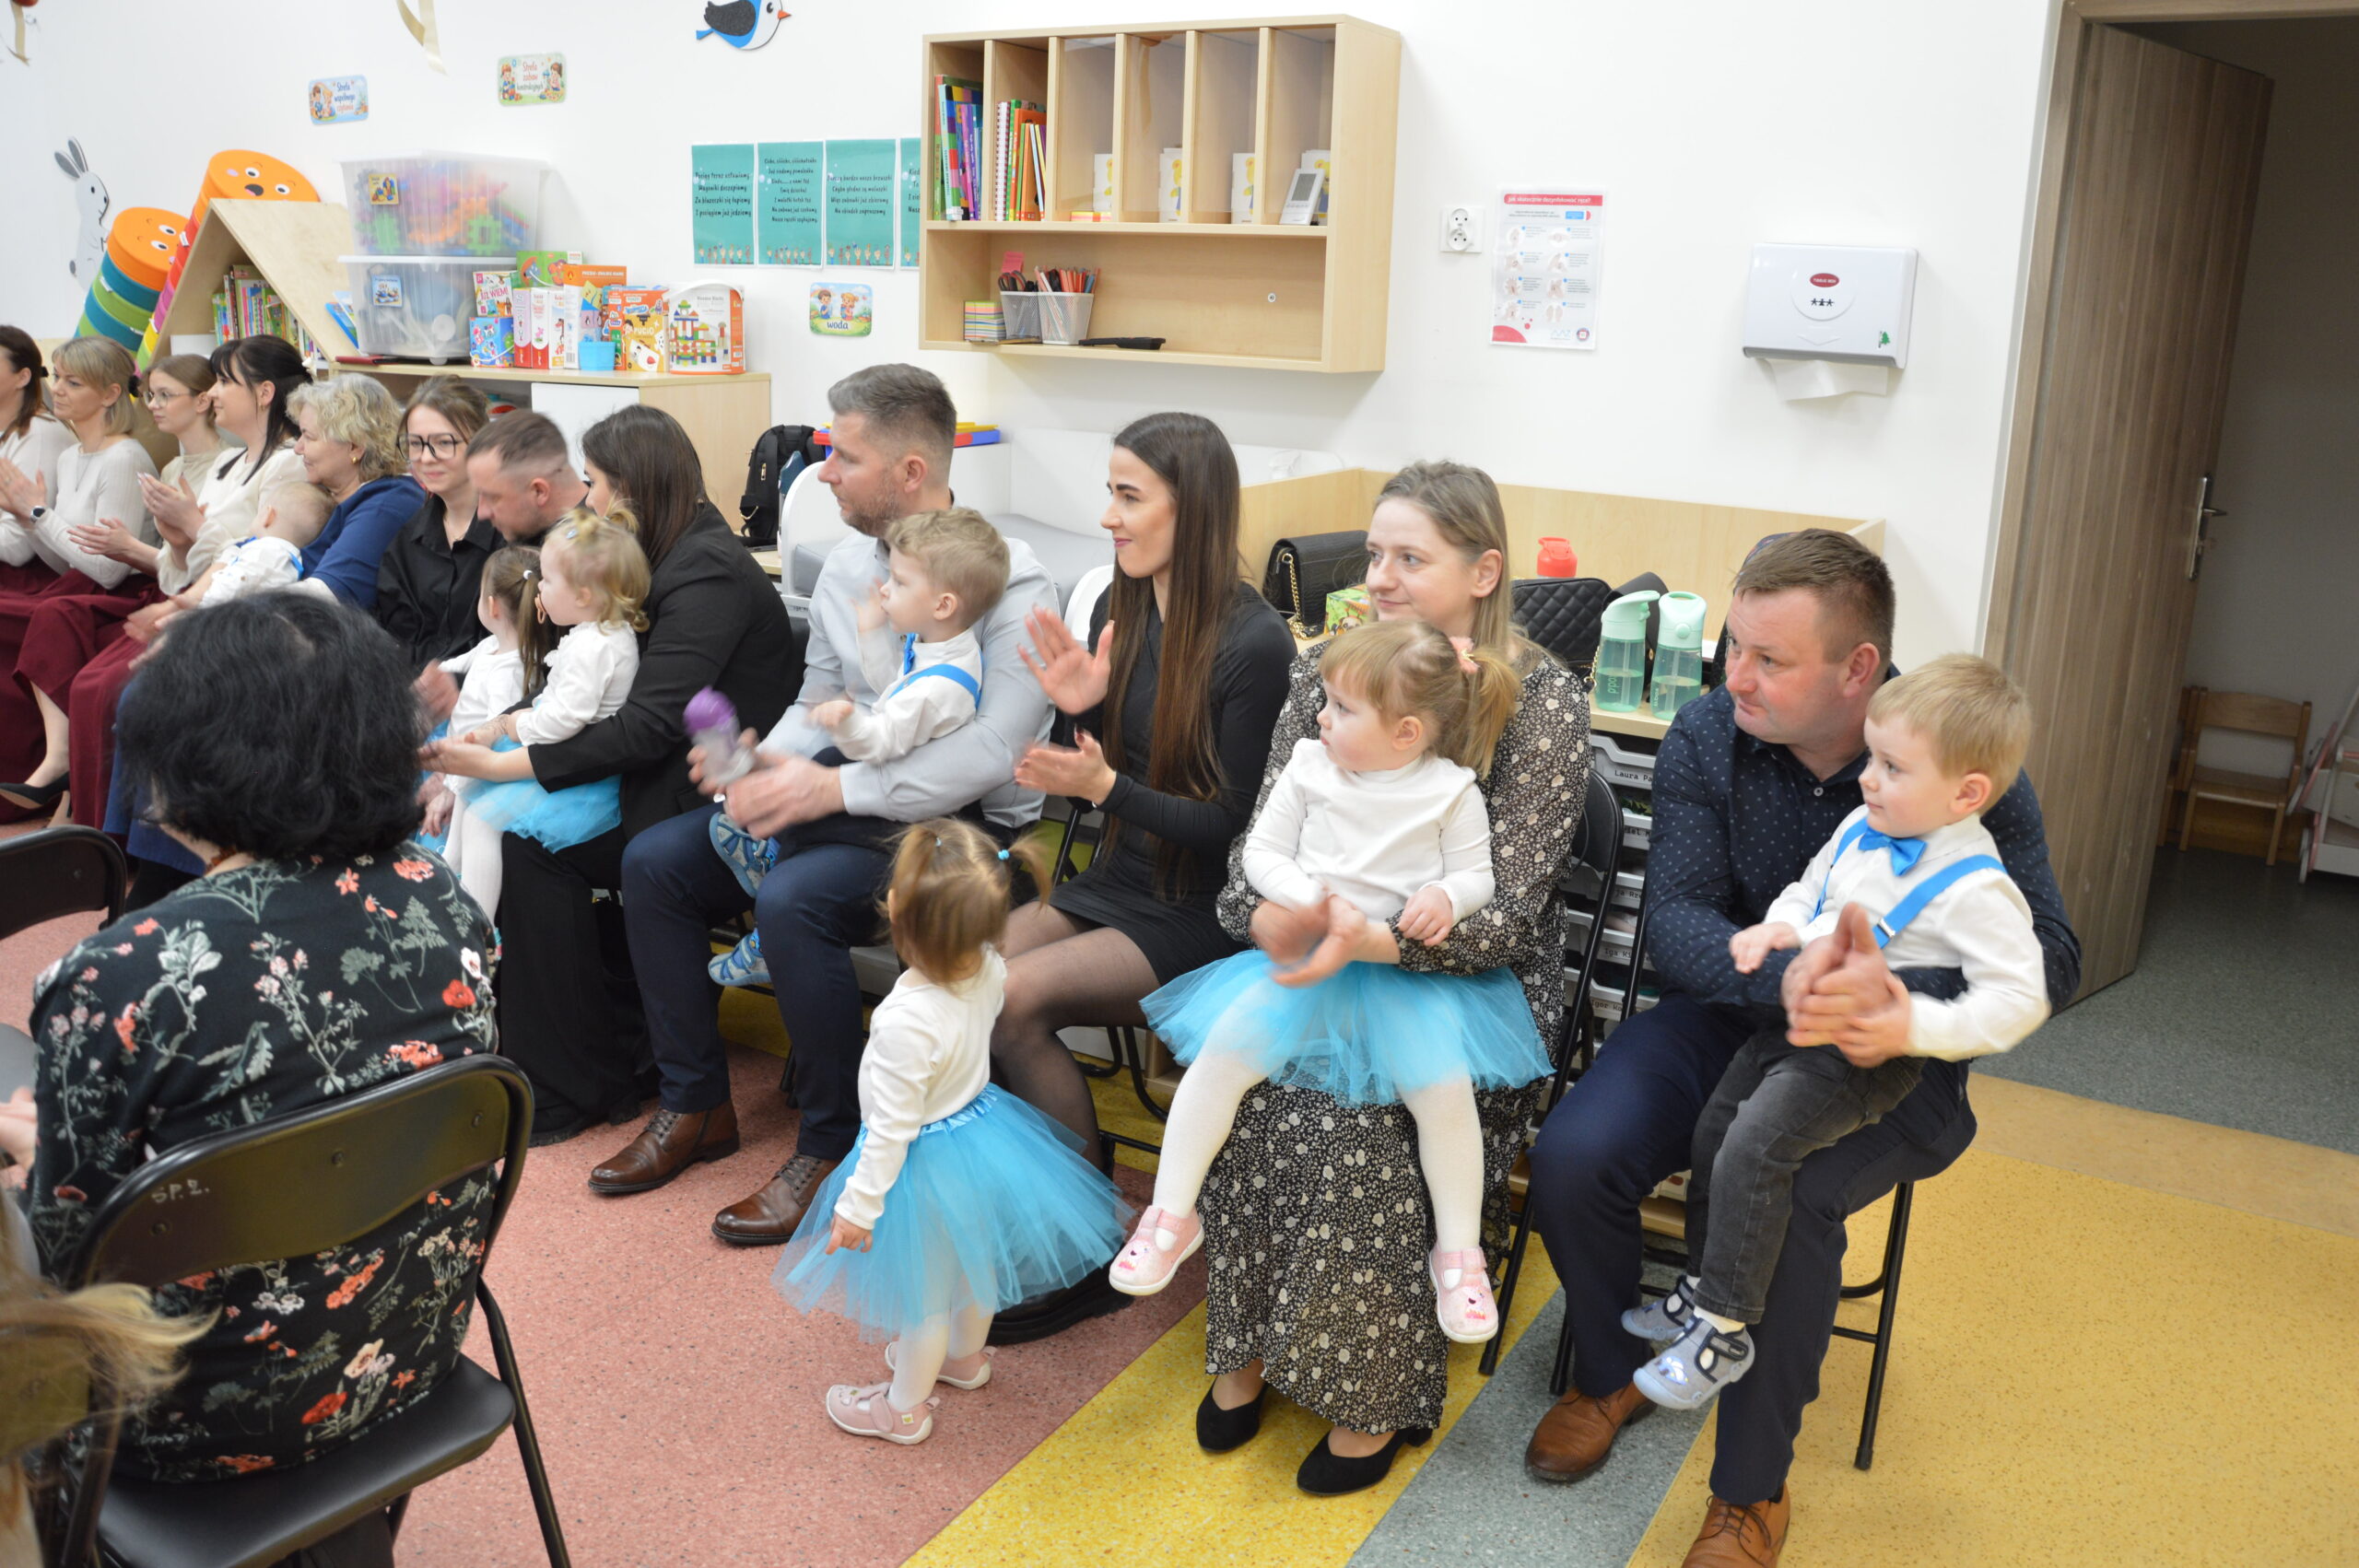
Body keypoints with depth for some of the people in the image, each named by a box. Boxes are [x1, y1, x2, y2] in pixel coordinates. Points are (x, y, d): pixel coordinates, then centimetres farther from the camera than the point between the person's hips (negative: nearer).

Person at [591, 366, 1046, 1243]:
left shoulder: (1009, 581, -16)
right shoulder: (848, 562, 8)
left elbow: (993, 748, -25)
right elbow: (818, 700, 14)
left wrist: (834, 788, -29)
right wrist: (763, 760, -9)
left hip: (960, 822, -8)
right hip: (847, 793, 8)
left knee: (792, 901, -32)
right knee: (653, 863, -3)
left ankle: (836, 1148, -12)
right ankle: (693, 1106, 11)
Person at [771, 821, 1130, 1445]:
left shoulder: (907, 1023, -39)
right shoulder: (987, 969, -19)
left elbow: (892, 1130, -28)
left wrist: (858, 1205, -16)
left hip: (927, 1165, -7)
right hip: (981, 1122, 7)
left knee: (924, 1294, 17)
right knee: (973, 1260, 31)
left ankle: (904, 1407, 42)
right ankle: (966, 1358, 58)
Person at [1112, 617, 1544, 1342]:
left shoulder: (1452, 790, -3)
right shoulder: (1310, 767, 3)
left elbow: (1477, 875, 4)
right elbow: (1261, 852, 5)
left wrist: (1447, 896, -20)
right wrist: (1315, 899, -14)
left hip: (1406, 974, -2)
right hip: (1303, 955, 2)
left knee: (1446, 1085, -23)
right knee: (1222, 1053, -18)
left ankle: (1458, 1253, -1)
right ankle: (1172, 1215, -2)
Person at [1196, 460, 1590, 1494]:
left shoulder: (1544, 702, -10)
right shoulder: (1327, 670, 4)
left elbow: (1504, 917, -15)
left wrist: (1360, 939, -30)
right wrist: (1268, 914, -19)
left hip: (1471, 984, -4)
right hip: (1317, 959, 4)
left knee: (1364, 1120, -29)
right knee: (1241, 1079, -24)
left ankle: (1375, 1395, -5)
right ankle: (1247, 1348, -2)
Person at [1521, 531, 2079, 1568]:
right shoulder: (1707, 734, -9)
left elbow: (2049, 957, -16)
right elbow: (1673, 916, -14)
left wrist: (1909, 1006, -37)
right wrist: (1784, 978, -36)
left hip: (1887, 1055, -2)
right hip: (1726, 1015, 3)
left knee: (1783, 1200, -31)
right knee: (1570, 1160, -20)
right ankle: (1611, 1375, 13)